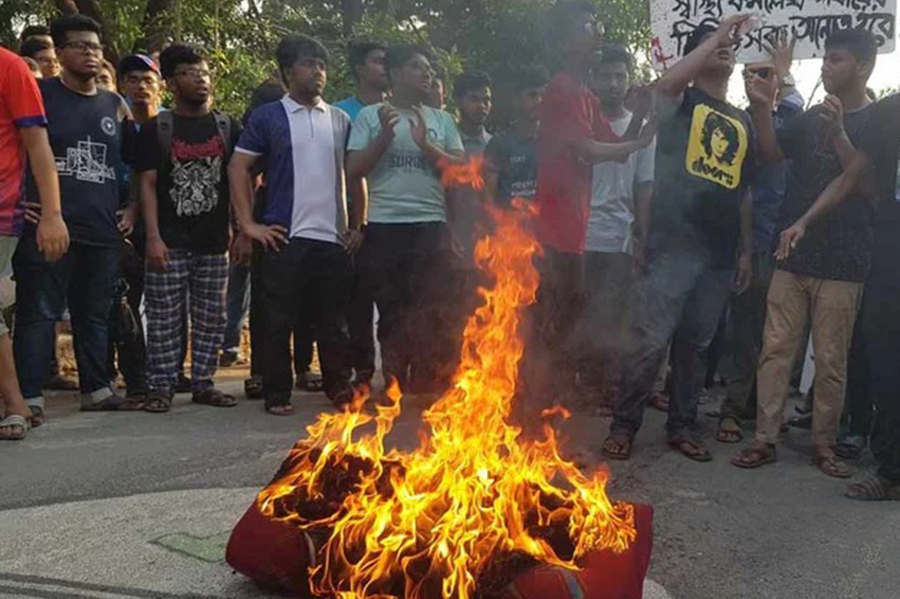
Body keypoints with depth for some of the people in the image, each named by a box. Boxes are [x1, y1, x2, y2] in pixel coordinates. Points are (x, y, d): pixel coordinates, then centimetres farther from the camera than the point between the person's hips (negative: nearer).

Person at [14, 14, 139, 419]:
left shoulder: (114, 104, 15)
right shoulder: (41, 93, 3)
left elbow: (136, 158, 23)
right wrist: (28, 204, -6)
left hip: (102, 230, 4)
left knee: (95, 314, 11)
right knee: (39, 312, -2)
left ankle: (96, 389, 20)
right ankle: (30, 396, 2)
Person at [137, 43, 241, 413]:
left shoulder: (228, 128, 9)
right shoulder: (157, 129, 3)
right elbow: (148, 183, -1)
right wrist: (153, 237, -10)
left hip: (214, 242, 2)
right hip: (170, 242, -2)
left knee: (210, 318, 7)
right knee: (164, 318, 0)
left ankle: (203, 383, 18)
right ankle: (161, 386, 9)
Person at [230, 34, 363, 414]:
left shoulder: (340, 120, 13)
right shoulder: (268, 116, 3)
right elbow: (238, 168, 0)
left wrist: (357, 226, 9)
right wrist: (248, 224, -7)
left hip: (333, 238, 3)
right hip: (285, 238, -3)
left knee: (333, 321, 10)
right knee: (279, 321, 3)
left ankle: (340, 391, 20)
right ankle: (277, 395, 14)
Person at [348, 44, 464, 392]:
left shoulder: (441, 120, 13)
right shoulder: (371, 116, 6)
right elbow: (354, 170, -1)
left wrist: (425, 145, -8)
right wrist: (385, 136, -10)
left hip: (431, 226, 2)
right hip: (384, 227, -2)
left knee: (429, 314, 1)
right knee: (391, 312, 5)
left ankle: (424, 385, 10)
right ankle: (395, 386, 16)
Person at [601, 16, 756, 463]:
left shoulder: (744, 122, 20)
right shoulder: (681, 103, 6)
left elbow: (744, 192, 21)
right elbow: (667, 82, -20)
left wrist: (746, 251, 16)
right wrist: (717, 34, -12)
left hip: (720, 254, 5)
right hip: (672, 245, -5)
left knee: (695, 345, 11)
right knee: (648, 341, -6)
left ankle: (682, 427, 22)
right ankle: (624, 425, 6)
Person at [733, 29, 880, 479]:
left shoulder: (879, 123, 1)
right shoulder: (812, 118, 15)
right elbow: (771, 152, 9)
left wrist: (838, 133, -20)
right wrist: (762, 109, -5)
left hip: (841, 264, -4)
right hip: (792, 256, 4)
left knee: (831, 360, 2)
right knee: (776, 349, 1)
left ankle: (824, 444, 15)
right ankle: (765, 439, 6)